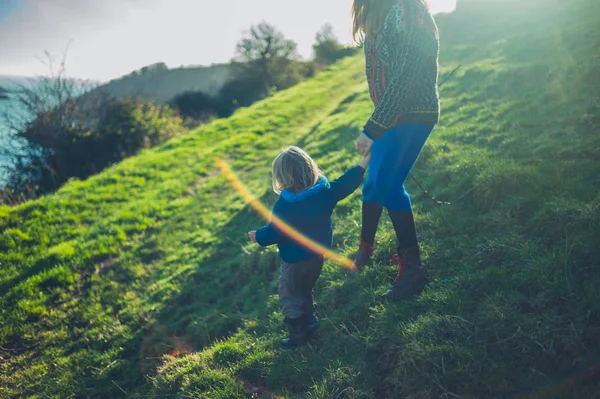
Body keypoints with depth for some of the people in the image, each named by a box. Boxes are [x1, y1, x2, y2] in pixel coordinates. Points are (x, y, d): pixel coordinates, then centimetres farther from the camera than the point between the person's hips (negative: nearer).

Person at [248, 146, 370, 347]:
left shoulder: (285, 204, -26)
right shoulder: (326, 188, -11)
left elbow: (274, 232, -19)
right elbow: (347, 182, 2)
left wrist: (258, 236, 1)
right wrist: (365, 161, 15)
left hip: (295, 259, -7)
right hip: (318, 253, 7)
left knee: (289, 298, 11)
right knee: (304, 291, 27)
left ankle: (298, 335, 20)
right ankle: (309, 322, 38)